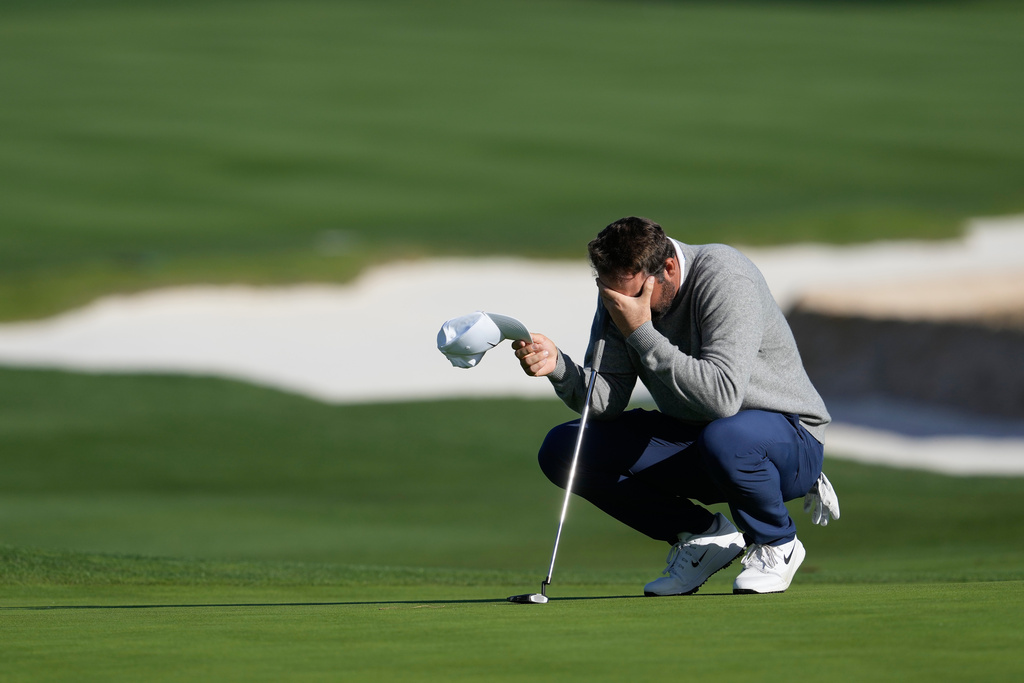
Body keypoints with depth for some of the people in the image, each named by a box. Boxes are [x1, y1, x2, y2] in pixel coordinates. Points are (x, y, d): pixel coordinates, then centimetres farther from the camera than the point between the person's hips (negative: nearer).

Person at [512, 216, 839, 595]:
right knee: (563, 448, -9)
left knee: (723, 439, -42)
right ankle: (703, 535, 1)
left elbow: (723, 396, -37)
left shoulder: (726, 279, -26)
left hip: (785, 432, -7)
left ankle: (776, 543, -9)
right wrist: (558, 367, -28)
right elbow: (607, 401, -8)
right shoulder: (620, 292, -5)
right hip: (689, 438, 7)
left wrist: (642, 333, -35)